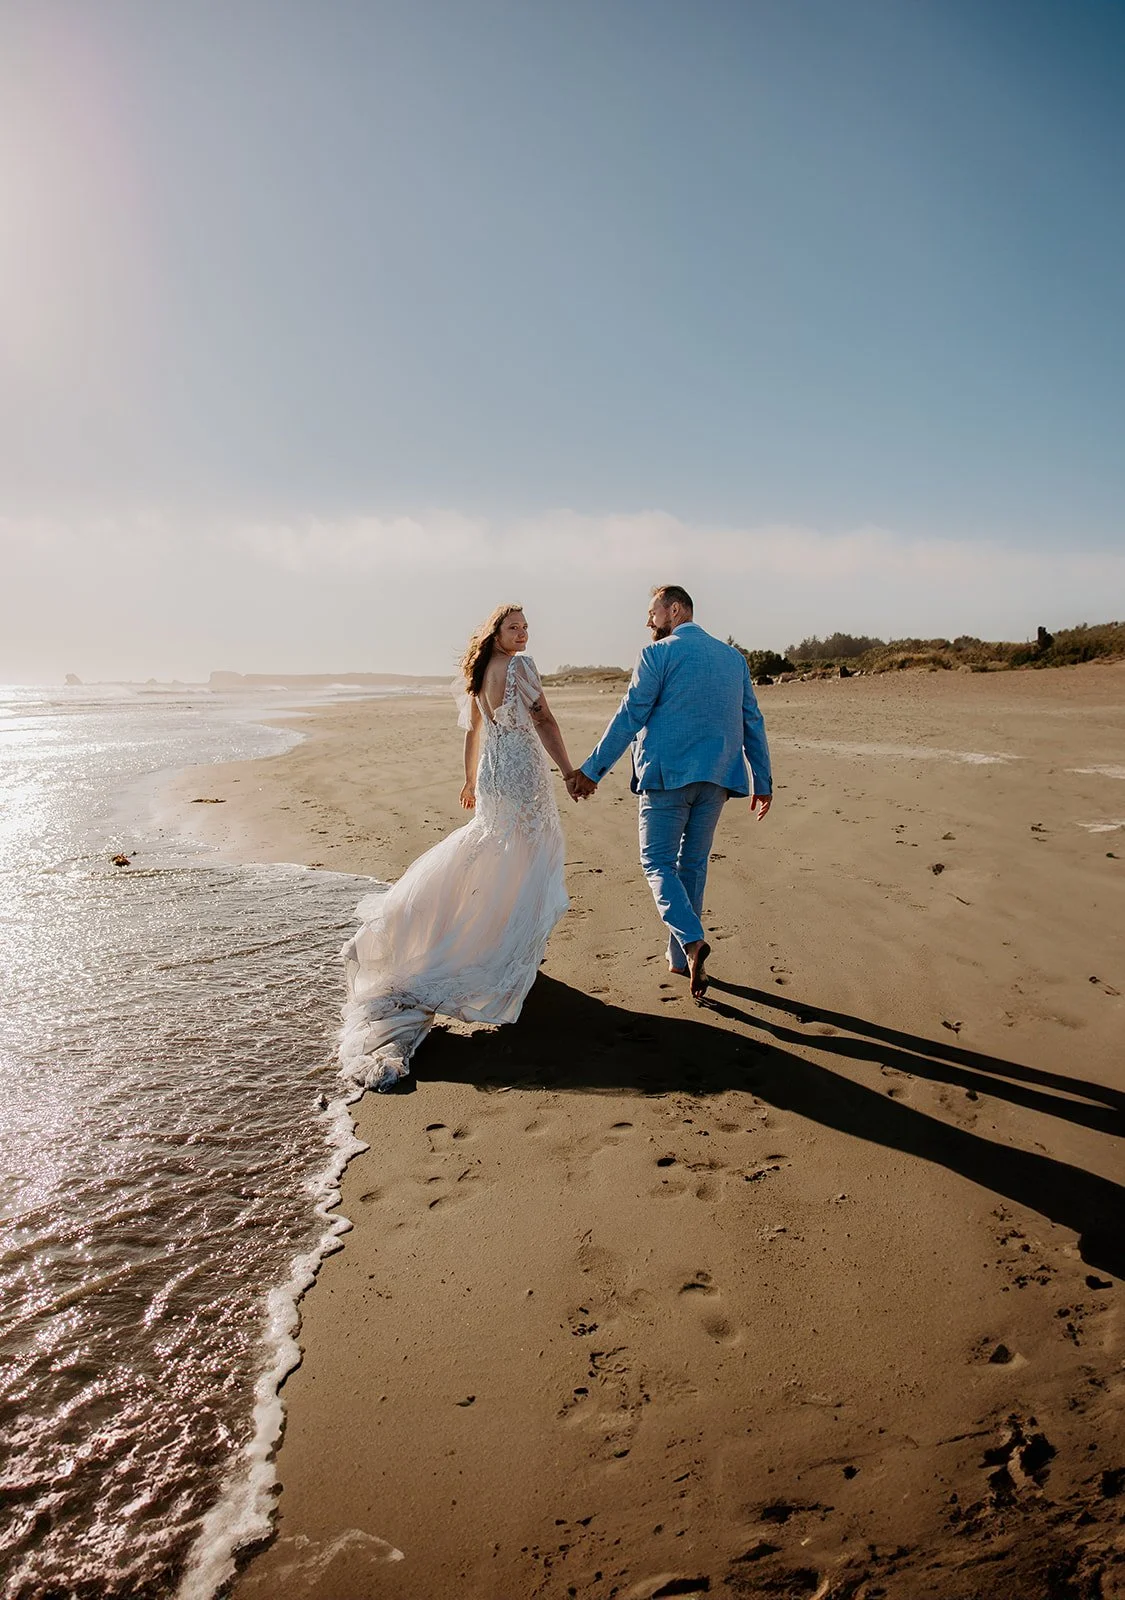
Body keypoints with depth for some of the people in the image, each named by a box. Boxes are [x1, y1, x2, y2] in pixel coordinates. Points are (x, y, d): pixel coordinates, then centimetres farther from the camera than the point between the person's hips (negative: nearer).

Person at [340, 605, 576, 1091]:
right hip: (523, 776, -8)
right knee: (525, 870, 4)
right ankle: (511, 959, 10)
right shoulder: (519, 665, -13)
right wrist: (569, 771, -9)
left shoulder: (476, 673, 10)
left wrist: (471, 780, 25)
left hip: (490, 776, 8)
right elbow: (544, 722, -14)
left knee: (491, 860, 21)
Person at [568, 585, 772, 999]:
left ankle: (692, 940, -20)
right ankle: (680, 957, 19)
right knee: (693, 864, 14)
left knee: (658, 863, 2)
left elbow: (629, 717, -8)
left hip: (667, 774, -5)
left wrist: (591, 770, -4)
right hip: (715, 778, 5)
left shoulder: (657, 654, -4)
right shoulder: (733, 657, 13)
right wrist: (762, 781, 18)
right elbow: (752, 722, 13)